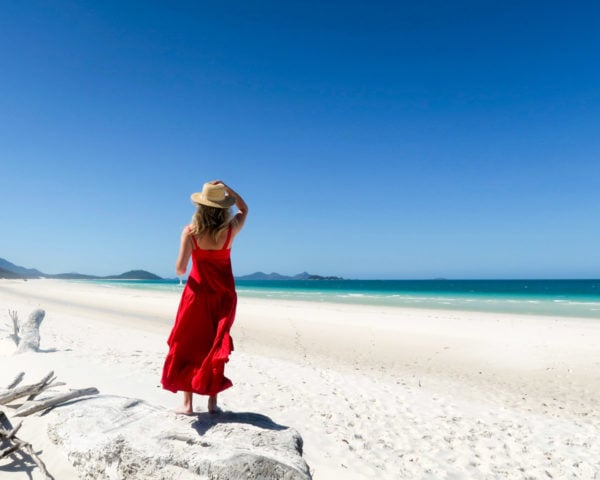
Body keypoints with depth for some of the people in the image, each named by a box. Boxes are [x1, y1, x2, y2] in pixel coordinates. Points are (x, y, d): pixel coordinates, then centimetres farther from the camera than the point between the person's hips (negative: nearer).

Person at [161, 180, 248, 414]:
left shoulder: (190, 231, -12)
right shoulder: (230, 229, -8)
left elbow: (180, 268, -16)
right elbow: (244, 209, 13)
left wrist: (179, 272, 7)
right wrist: (227, 189, 2)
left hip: (197, 293, -1)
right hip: (223, 295, 2)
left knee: (188, 347, 12)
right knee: (216, 347, 12)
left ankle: (187, 402, 17)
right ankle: (213, 401, 18)